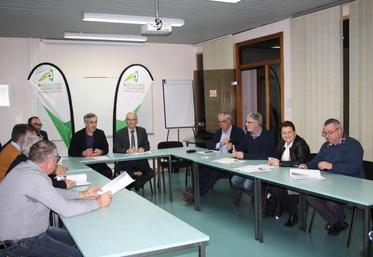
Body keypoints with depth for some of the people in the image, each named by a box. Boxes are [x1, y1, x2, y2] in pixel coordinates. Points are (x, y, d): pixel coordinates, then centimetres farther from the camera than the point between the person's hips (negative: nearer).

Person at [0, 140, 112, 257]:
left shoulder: (25, 167, 0)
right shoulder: (34, 178, -29)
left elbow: (52, 193, 14)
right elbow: (66, 210, -26)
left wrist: (81, 195, 9)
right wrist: (98, 203, -14)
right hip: (22, 242, -9)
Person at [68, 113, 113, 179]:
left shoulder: (101, 133, 9)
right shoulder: (77, 135, 1)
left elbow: (106, 149, 11)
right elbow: (71, 152, -2)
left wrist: (101, 152, -12)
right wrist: (83, 153, -18)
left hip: (99, 164, 2)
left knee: (108, 173, -25)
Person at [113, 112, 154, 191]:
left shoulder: (142, 131, 12)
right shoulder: (120, 133, 5)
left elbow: (147, 146, 12)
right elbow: (115, 149, -2)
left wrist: (143, 149, -12)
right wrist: (127, 150, -20)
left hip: (140, 160, 3)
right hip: (126, 161, -2)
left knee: (150, 173, -23)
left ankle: (136, 184, 1)